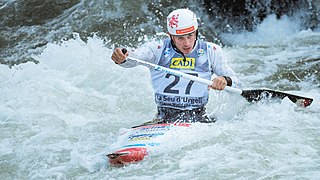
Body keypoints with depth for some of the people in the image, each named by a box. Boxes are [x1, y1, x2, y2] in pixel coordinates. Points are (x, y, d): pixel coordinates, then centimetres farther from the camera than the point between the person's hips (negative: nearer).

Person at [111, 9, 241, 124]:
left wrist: (225, 81, -21)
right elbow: (133, 57, -17)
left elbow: (235, 81, 4)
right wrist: (121, 58, -41)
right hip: (164, 117, -2)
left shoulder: (211, 51, 4)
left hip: (198, 116, 2)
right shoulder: (158, 49, 0)